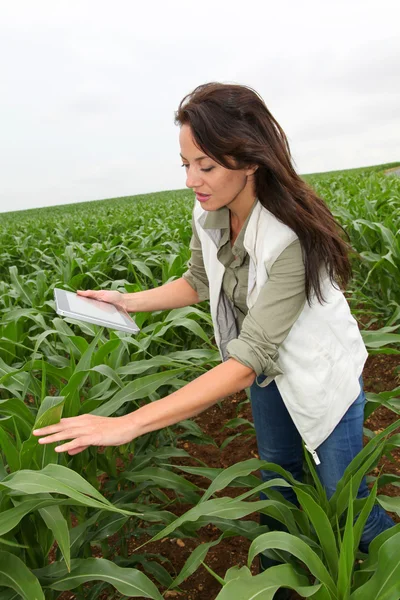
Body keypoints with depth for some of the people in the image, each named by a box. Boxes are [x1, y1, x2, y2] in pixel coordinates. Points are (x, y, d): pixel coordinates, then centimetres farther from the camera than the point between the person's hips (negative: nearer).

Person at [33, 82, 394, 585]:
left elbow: (247, 361, -42)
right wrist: (130, 301, -11)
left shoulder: (289, 237, -39)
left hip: (321, 372, -6)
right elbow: (200, 282, 3)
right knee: (277, 467, 24)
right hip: (269, 369, 6)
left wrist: (128, 424, -45)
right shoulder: (208, 216, -16)